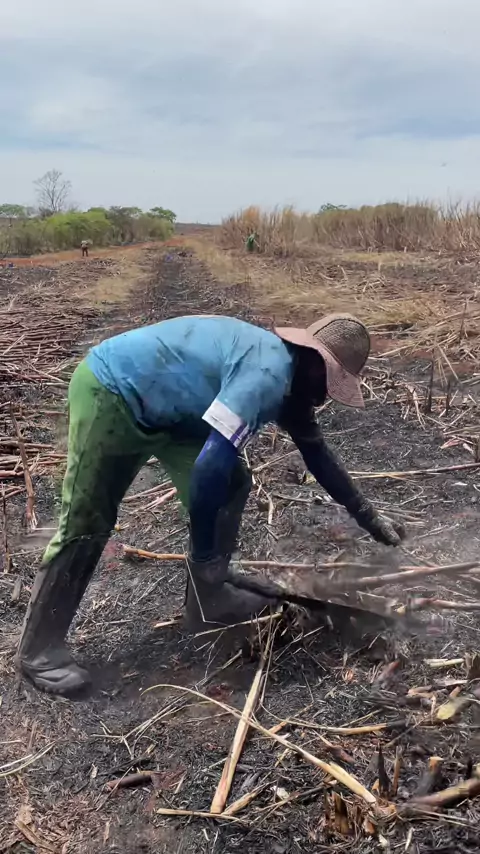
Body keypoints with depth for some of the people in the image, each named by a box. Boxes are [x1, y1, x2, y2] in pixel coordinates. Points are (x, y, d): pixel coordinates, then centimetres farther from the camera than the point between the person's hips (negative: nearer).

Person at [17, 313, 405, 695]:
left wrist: (368, 515, 25)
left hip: (159, 403, 10)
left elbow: (316, 451, 19)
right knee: (86, 523, -4)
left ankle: (209, 599, 20)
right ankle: (39, 648, 11)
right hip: (110, 393, -10)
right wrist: (204, 555, -20)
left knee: (231, 485, 5)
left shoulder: (288, 371, 6)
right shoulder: (267, 375, -26)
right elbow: (210, 465, -34)